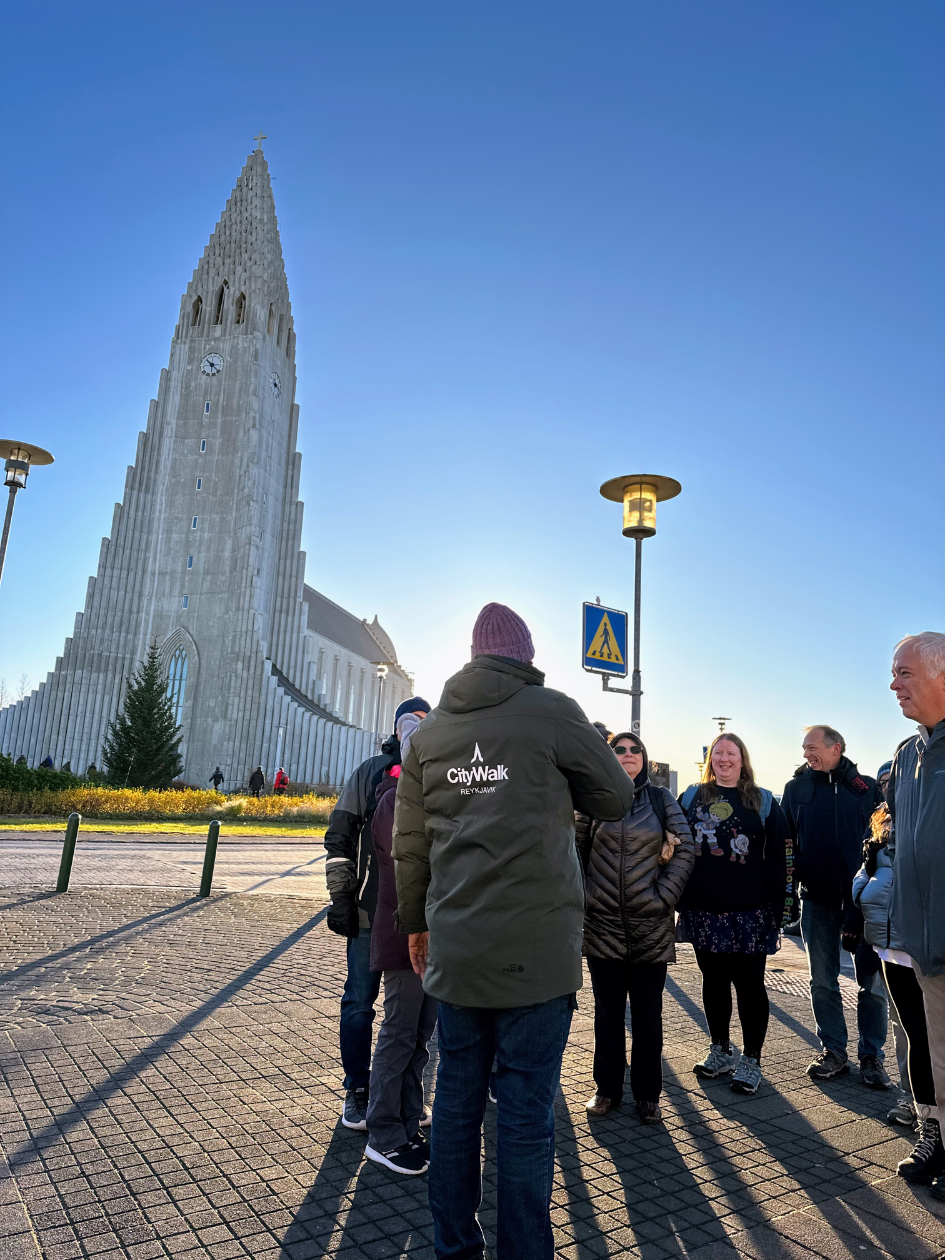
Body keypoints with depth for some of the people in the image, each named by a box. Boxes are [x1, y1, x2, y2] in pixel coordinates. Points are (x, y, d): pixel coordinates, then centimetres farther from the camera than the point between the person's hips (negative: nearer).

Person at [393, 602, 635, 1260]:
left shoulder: (430, 730, 7)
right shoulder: (552, 711, -7)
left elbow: (410, 843, 12)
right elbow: (617, 798, 4)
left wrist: (417, 922, 24)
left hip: (454, 951, 5)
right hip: (536, 951, -5)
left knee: (457, 1099, 16)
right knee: (526, 1110, 6)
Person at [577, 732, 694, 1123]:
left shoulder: (661, 800, 3)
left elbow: (685, 849, 0)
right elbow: (576, 851, 5)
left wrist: (665, 895, -6)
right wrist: (583, 896, -3)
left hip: (651, 925, 0)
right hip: (603, 923, 0)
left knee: (648, 1013, 9)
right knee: (607, 1011, 11)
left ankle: (647, 1094, 23)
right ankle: (607, 1088, 25)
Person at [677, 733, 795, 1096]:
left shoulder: (763, 802, 2)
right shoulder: (692, 797, 7)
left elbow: (780, 858, 0)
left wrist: (780, 908, -7)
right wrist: (677, 899, 5)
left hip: (749, 913, -2)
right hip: (703, 911, 3)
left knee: (749, 984, 4)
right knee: (713, 981, 14)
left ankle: (751, 1060, 18)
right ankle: (720, 1051, 30)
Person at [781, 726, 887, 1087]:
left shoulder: (866, 787, 1)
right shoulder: (796, 789, 4)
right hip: (817, 899, 2)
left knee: (872, 981, 5)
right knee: (822, 981, 10)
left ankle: (871, 1055, 20)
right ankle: (833, 1051, 23)